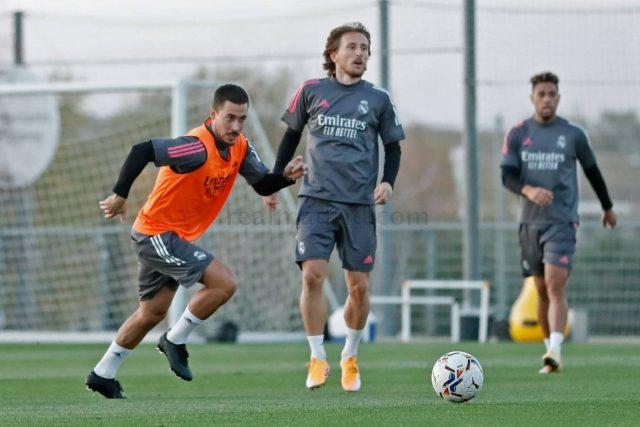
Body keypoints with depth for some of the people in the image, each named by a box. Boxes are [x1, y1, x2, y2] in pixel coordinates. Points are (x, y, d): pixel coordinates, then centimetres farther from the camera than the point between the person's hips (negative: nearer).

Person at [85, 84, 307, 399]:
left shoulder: (240, 148, 1)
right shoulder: (198, 148, -27)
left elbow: (263, 185, 7)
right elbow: (142, 151, -32)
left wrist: (287, 176, -13)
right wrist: (120, 195, -30)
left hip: (175, 238, 9)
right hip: (156, 233, -9)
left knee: (152, 314, 20)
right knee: (224, 283, -18)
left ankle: (102, 375, 32)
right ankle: (176, 341, 0)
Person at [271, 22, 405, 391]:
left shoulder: (378, 99, 6)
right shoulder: (311, 91, 6)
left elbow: (393, 146, 15)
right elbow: (292, 135, 18)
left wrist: (388, 182, -2)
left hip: (360, 204, 1)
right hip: (317, 198, -1)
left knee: (359, 286, 0)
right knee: (312, 274, -16)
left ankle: (350, 356, 23)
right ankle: (318, 359, -5)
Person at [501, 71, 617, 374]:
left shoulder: (573, 134, 3)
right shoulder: (517, 134, 6)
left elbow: (592, 170, 16)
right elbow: (507, 176, -3)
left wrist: (607, 207, 27)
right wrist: (528, 190, -25)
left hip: (562, 221, -3)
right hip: (530, 221, 3)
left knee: (555, 287, -18)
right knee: (542, 291, 8)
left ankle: (555, 352, -27)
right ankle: (551, 351, 19)